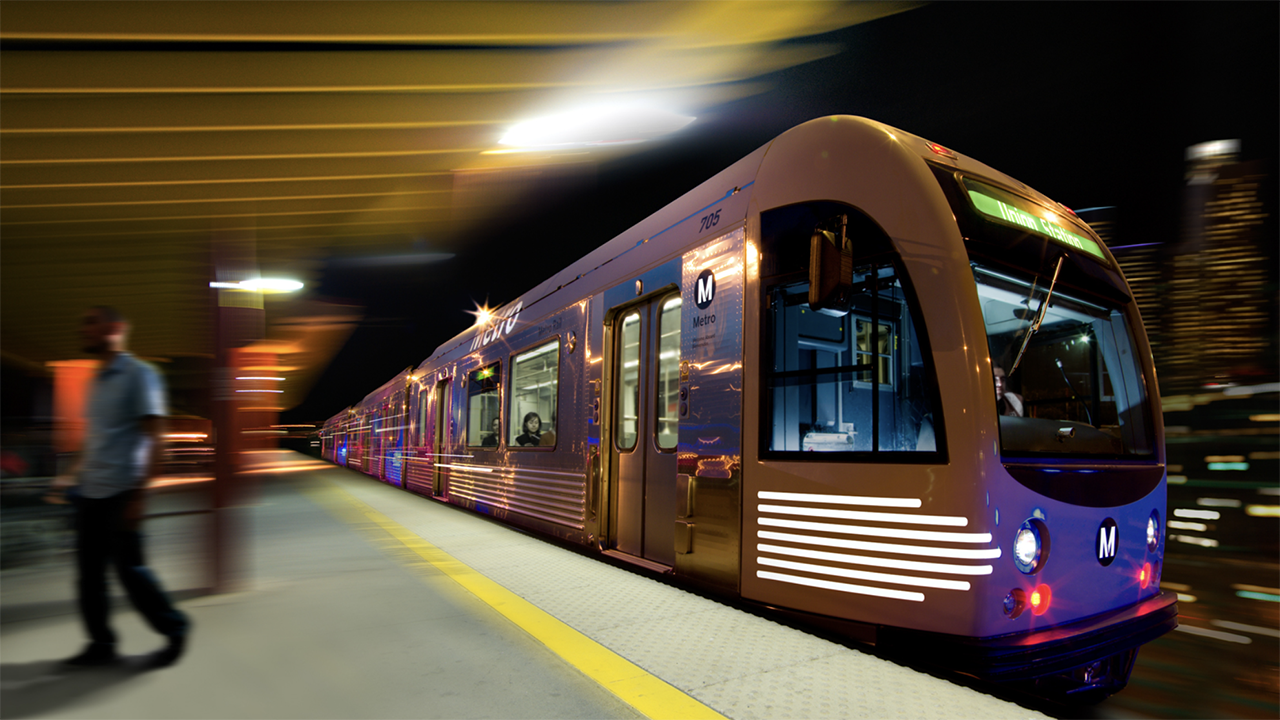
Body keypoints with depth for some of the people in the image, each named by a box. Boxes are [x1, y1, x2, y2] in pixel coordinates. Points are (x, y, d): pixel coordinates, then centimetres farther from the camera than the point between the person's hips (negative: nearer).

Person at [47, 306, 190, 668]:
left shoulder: (139, 375, -9)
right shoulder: (98, 380, 16)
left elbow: (155, 438, -14)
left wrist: (138, 493, -20)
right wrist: (71, 477, 16)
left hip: (120, 493, -8)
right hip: (90, 493, 8)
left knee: (129, 567, -1)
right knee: (89, 571, 9)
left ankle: (175, 629, 15)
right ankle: (101, 644, 21)